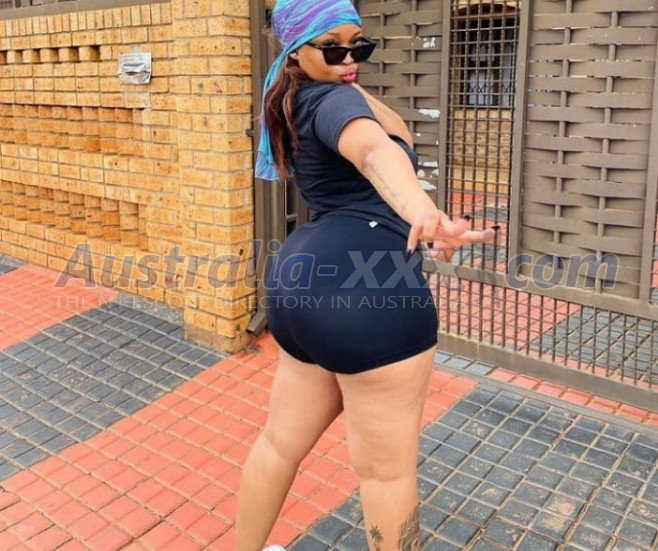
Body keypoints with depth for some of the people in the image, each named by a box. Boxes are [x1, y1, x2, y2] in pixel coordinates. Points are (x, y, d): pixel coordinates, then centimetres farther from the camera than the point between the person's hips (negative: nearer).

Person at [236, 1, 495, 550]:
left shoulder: (299, 104, 22)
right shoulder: (333, 100, -9)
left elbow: (401, 135, 29)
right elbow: (374, 151, -35)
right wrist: (423, 211, -50)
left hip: (304, 279, 10)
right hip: (364, 289, -10)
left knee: (282, 440, 23)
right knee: (388, 468, 5)